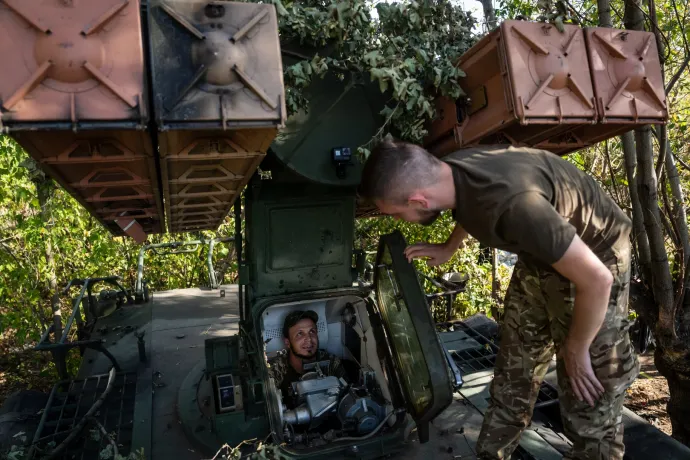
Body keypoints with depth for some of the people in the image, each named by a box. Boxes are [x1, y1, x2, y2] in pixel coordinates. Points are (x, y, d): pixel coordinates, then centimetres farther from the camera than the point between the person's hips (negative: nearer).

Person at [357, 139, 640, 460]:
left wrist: (575, 350, -17)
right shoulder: (450, 171, -16)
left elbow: (596, 281, -31)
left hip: (595, 256, -7)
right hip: (540, 254, 7)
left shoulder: (513, 203, -42)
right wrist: (447, 250, 17)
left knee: (589, 404, -2)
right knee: (512, 375, 13)